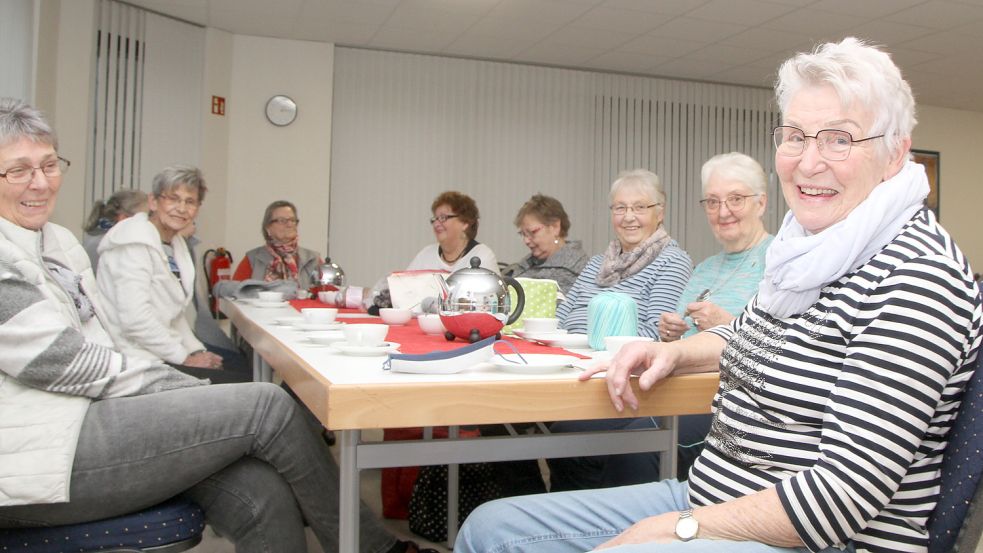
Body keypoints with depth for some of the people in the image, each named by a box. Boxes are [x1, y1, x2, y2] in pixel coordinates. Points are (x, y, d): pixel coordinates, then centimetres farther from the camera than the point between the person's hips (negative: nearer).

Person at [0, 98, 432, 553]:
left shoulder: (58, 241, 19)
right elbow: (56, 361, -16)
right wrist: (190, 391, -12)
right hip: (44, 453, -8)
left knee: (263, 497, -16)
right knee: (266, 406, -16)